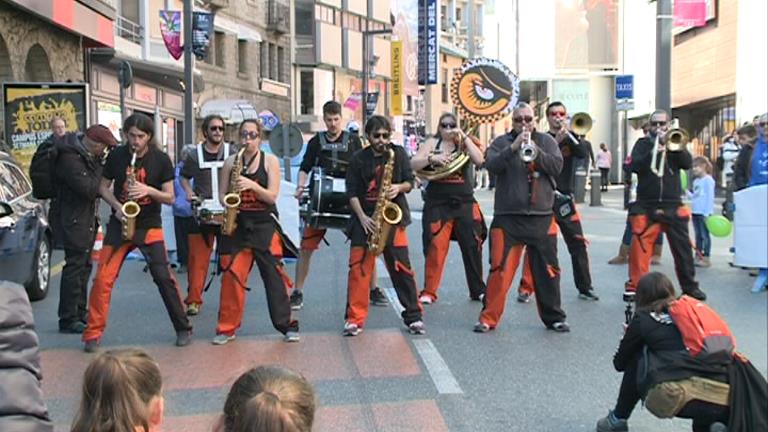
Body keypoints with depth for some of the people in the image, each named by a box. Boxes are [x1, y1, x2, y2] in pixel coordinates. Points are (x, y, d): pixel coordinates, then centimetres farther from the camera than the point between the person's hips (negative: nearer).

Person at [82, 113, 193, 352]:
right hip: (119, 225, 2)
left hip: (149, 226, -1)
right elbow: (103, 187, 8)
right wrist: (116, 206, -11)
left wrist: (148, 190, -21)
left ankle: (183, 329, 6)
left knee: (163, 277, -8)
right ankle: (93, 334, 7)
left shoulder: (161, 160, -5)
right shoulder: (116, 155, -1)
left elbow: (170, 198, -3)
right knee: (103, 278, -6)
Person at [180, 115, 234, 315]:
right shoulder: (194, 155, 6)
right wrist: (189, 192, 1)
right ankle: (193, 300, 4)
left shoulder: (232, 153, 4)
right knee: (198, 258, -2)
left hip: (228, 212, 0)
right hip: (202, 213, 0)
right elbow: (184, 176, 19)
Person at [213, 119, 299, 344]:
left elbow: (272, 196, -6)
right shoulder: (231, 161, 6)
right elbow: (222, 193, 10)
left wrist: (252, 185, -22)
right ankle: (227, 328, 11)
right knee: (231, 276, -1)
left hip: (264, 225, -2)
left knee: (274, 275, -2)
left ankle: (287, 325, 7)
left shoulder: (270, 160, 0)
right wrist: (226, 202, -11)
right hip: (237, 224, 2)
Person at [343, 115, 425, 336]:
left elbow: (410, 181, 8)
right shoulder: (358, 159, 3)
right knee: (359, 268, -5)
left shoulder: (398, 153, 5)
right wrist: (362, 217, -13)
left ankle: (413, 317, 9)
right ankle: (355, 319, 4)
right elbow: (352, 192, 0)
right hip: (365, 218, 0)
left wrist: (399, 188, -14)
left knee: (401, 268, -1)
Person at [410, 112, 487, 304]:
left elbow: (479, 160, -9)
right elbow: (413, 164, -3)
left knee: (472, 246, 3)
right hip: (437, 204, -1)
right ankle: (429, 292, 3)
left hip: (464, 203, 1)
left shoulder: (465, 144, 8)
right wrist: (432, 158, -20)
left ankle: (478, 290, 15)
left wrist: (464, 137, -10)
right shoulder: (432, 143, 7)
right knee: (435, 248, -5)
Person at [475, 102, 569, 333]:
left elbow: (557, 166, -2)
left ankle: (554, 318, 20)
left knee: (547, 270, 8)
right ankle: (488, 318, 6)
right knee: (500, 269, -3)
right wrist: (514, 147, -19)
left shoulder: (546, 141, 11)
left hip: (541, 216, 2)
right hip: (507, 216, -1)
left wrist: (536, 152, -16)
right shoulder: (501, 142, 8)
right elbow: (491, 165, -9)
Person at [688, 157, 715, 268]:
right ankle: (698, 257, 17)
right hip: (695, 212, 8)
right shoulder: (696, 181, 15)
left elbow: (710, 197, -13)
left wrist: (707, 213, -17)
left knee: (705, 235, -3)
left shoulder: (708, 180, -9)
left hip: (704, 213, -8)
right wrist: (687, 192, 6)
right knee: (698, 235, 11)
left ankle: (706, 258, 1)